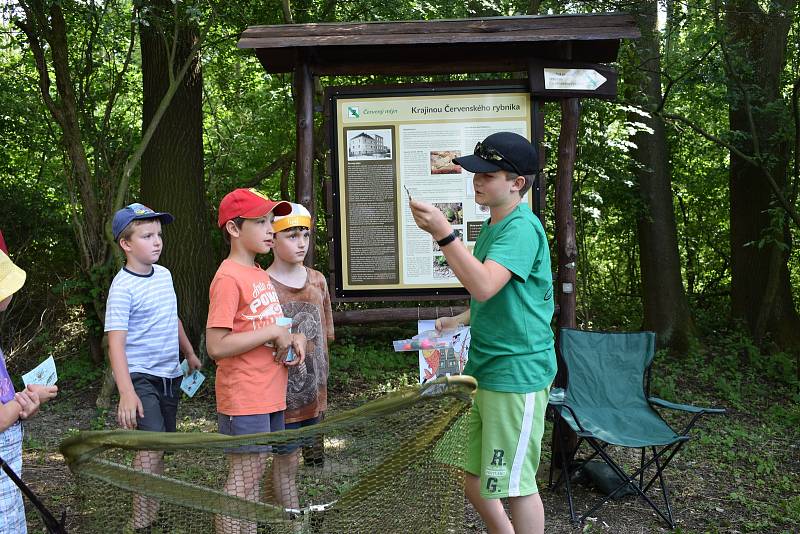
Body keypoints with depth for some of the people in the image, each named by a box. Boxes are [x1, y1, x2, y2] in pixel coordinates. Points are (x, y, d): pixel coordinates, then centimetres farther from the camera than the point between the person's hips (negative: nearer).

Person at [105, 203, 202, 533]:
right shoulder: (123, 287, -17)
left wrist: (189, 353, 31)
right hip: (140, 377, -7)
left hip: (170, 375, 8)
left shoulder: (164, 274, 7)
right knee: (152, 445, -18)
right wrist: (126, 393, -32)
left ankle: (151, 504, 31)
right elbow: (116, 342, -23)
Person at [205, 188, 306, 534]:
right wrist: (274, 332, -20)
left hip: (269, 396, 9)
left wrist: (294, 338, 2)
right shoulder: (228, 278, -16)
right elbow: (216, 347, -22)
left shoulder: (261, 275, 12)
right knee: (241, 482, 0)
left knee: (254, 477, 17)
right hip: (244, 399, -9)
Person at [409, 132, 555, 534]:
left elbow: (484, 286, -29)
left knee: (514, 483, 1)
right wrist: (457, 321, 13)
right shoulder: (492, 227, 14)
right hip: (487, 371, 10)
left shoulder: (522, 227, -15)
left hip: (516, 373, -9)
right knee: (477, 482, 17)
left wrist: (442, 232, -28)